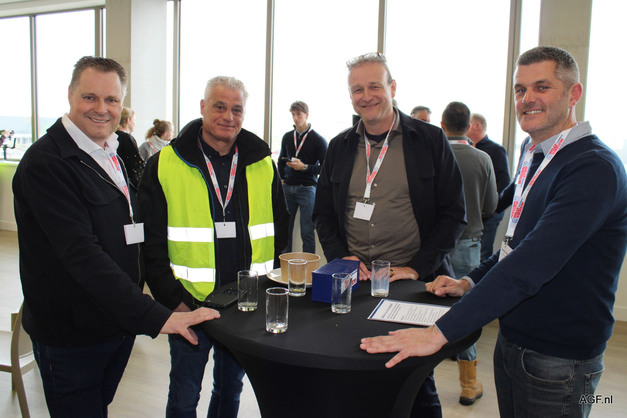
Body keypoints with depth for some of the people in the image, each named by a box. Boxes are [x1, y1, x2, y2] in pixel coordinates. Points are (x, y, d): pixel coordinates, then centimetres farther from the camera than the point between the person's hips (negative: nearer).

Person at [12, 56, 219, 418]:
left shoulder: (116, 153, 8)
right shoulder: (45, 163, -19)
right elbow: (81, 254, -27)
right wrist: (154, 316, -31)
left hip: (121, 321, 7)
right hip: (72, 337, -7)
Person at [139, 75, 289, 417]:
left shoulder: (263, 164, 3)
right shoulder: (165, 165, -6)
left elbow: (280, 230, 9)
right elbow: (151, 242, -5)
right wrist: (173, 299, -11)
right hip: (189, 303, -2)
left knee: (231, 388, 21)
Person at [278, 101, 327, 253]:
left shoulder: (318, 140, -2)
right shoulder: (287, 137, 13)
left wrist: (305, 167, -15)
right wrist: (282, 179, 11)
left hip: (307, 189, -4)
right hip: (287, 188, 5)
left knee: (307, 232, -3)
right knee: (285, 228, 6)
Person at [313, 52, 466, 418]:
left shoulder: (431, 140, -2)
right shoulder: (340, 147, 9)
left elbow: (454, 214, -4)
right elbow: (323, 214, 13)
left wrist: (417, 268, -12)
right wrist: (340, 258, -3)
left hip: (414, 282, -2)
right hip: (352, 282, 3)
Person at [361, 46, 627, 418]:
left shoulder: (594, 167, -21)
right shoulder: (535, 158, 9)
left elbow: (530, 265, -31)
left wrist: (440, 332, -34)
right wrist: (470, 283, 4)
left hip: (557, 362, -7)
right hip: (512, 342, 7)